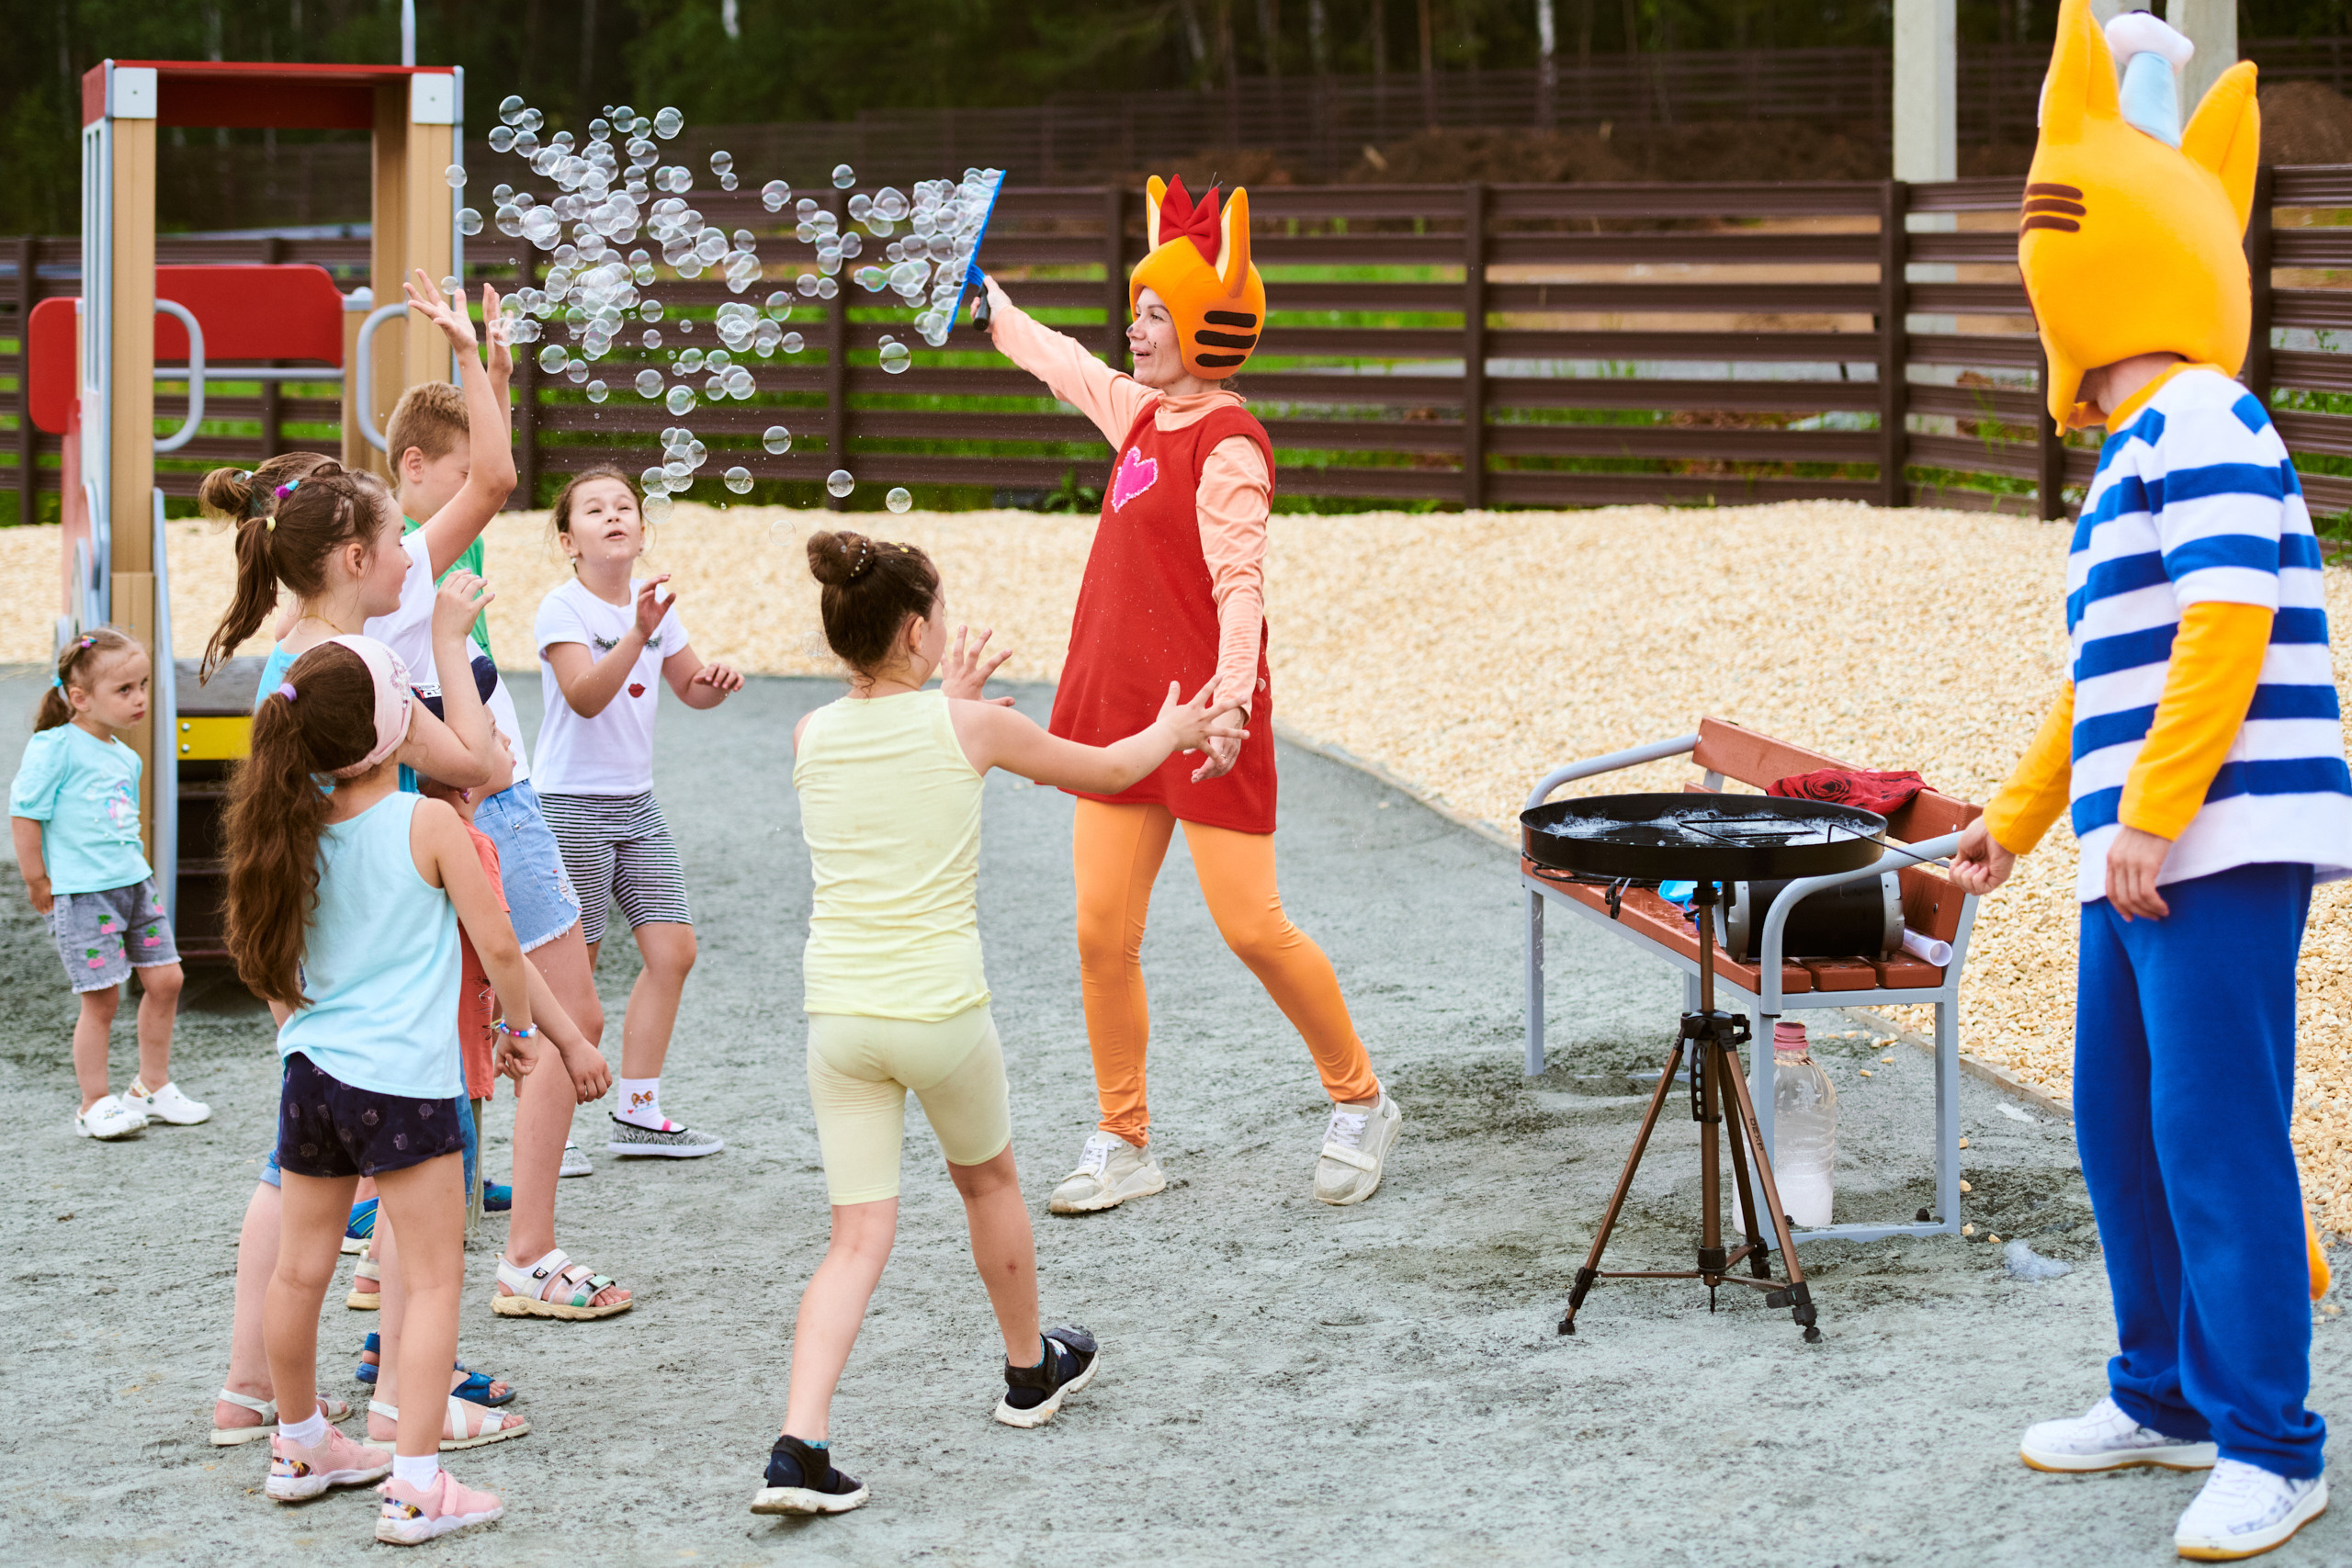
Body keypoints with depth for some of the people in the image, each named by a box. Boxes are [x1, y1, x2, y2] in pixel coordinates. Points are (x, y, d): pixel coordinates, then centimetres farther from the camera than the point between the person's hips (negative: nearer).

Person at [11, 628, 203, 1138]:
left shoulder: (125, 757, 12)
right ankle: (94, 1106, 9)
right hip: (82, 893, -8)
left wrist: (136, 869, 17)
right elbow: (25, 813, -12)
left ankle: (151, 1087, 27)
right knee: (102, 998, -4)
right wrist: (38, 882, -9)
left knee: (164, 980, 10)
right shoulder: (56, 746, -13)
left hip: (135, 884, 8)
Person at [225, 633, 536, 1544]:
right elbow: (497, 945, -7)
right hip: (404, 1081, -6)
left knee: (300, 1269, 17)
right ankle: (417, 1486, -6)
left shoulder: (301, 829, 3)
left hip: (313, 1069, 6)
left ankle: (301, 1446, 35)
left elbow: (272, 968, 14)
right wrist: (518, 1026, 10)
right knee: (435, 1279, -1)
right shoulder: (427, 824, -11)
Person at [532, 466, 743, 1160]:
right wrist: (638, 633, -39)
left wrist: (716, 681, -6)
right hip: (572, 803, -7)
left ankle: (638, 1114, 13)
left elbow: (690, 688, 18)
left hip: (636, 803, 7)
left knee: (673, 950, 2)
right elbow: (587, 697, -27)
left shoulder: (653, 601, 7)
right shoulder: (562, 609, -12)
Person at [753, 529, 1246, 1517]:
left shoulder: (811, 738, 3)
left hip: (838, 1017, 3)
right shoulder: (969, 727, -7)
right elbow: (1106, 770, 10)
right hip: (940, 1015, -3)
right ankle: (1030, 1371, 46)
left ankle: (799, 1444, -13)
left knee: (860, 1237, 4)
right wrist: (1173, 729, 30)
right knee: (989, 1182, 24)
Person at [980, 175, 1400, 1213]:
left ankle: (1359, 1103, 14)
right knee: (1103, 933, 4)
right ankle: (1123, 1147, 13)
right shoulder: (1143, 413, 12)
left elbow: (1241, 583, -22)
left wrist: (1229, 696, -35)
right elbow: (1059, 362, 32)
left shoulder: (1228, 447, -13)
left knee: (1252, 929, -6)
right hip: (1119, 706, 8)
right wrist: (986, 301, 46)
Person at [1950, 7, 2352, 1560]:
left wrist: (2150, 814, -21)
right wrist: (2016, 820, 35)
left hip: (2224, 844, -10)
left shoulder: (2203, 427, -10)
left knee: (2216, 1130, -10)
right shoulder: (2132, 458, 21)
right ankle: (2169, 1393, 27)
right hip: (2135, 852, 10)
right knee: (2123, 1122, 15)